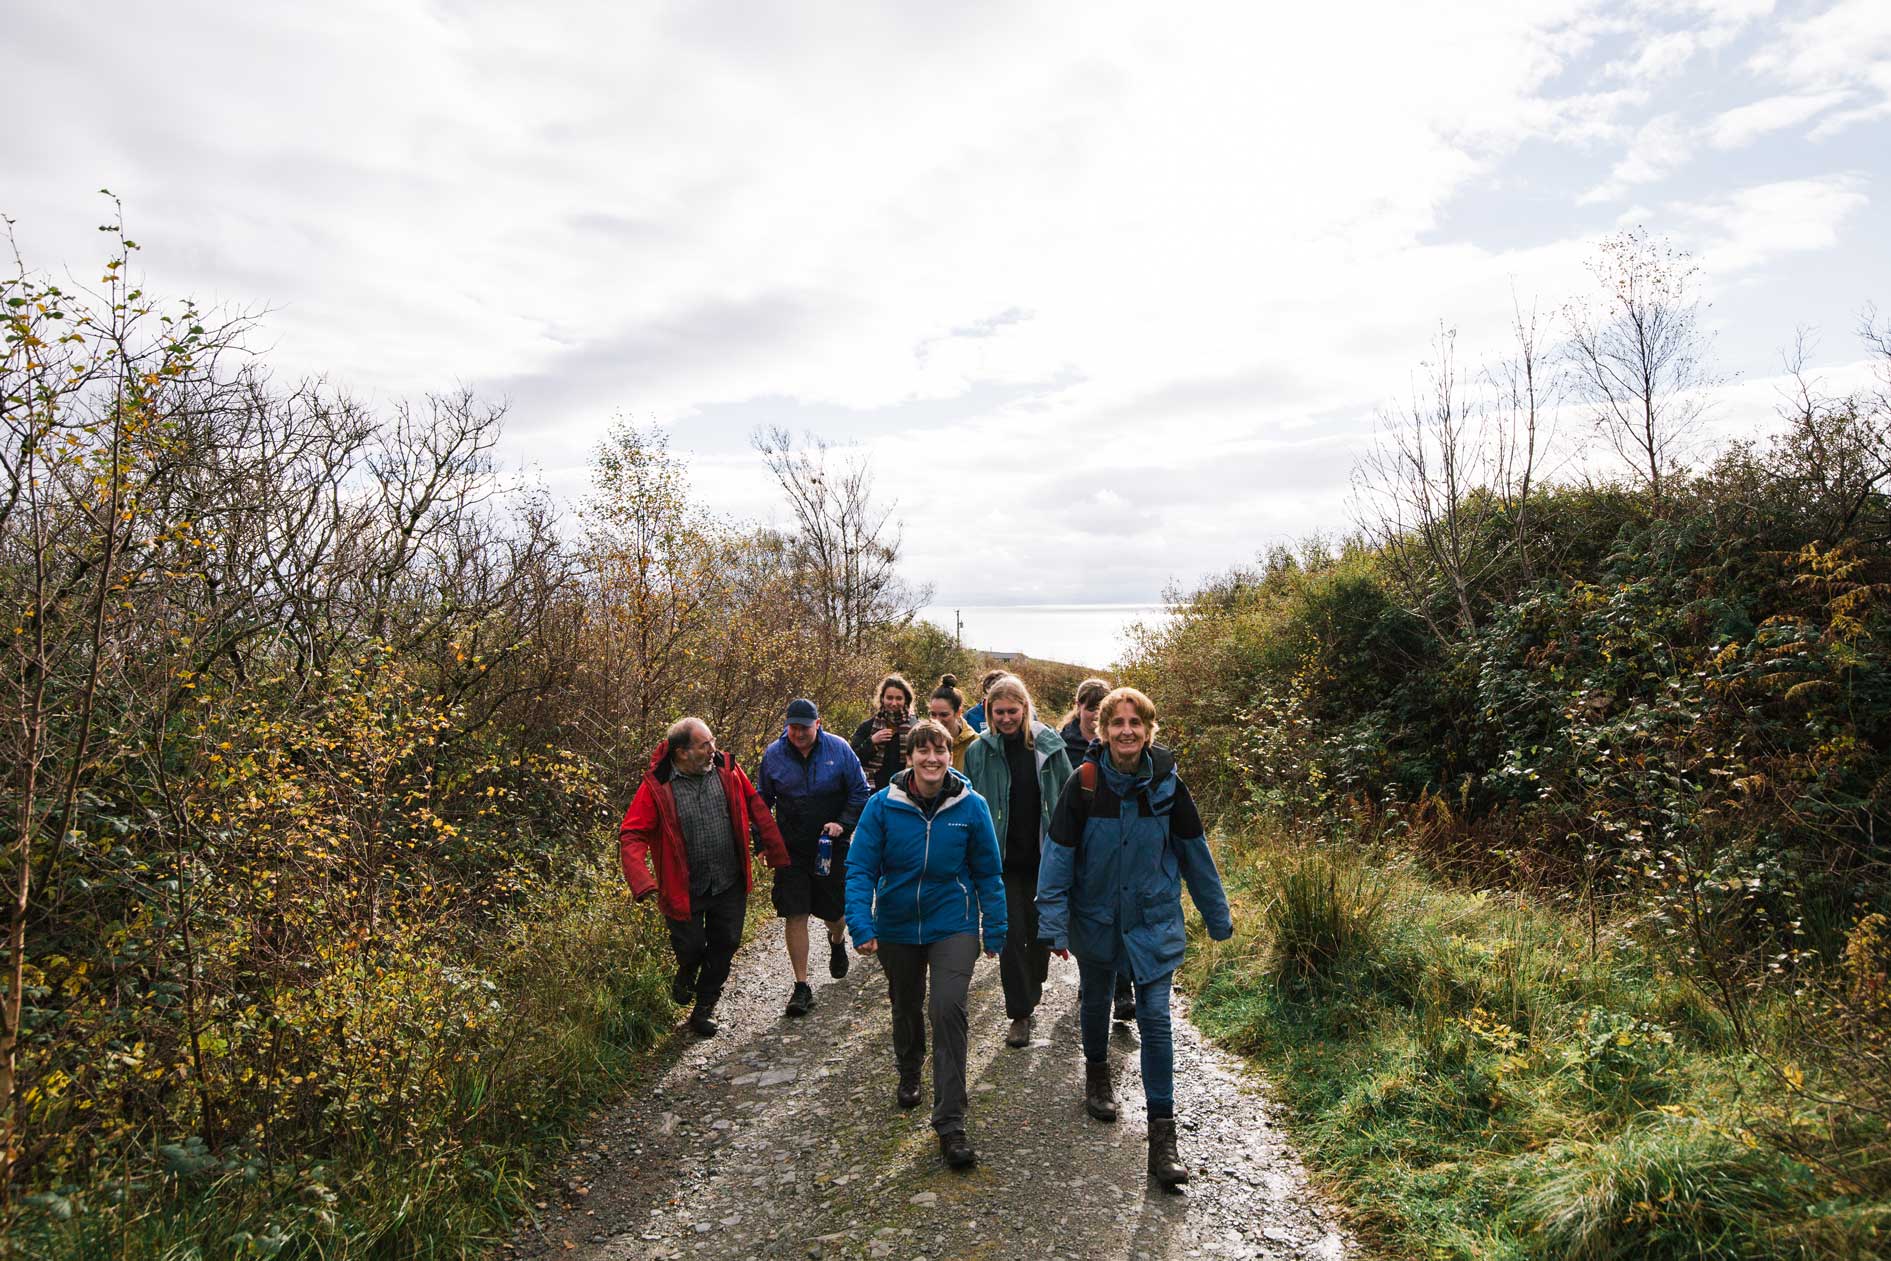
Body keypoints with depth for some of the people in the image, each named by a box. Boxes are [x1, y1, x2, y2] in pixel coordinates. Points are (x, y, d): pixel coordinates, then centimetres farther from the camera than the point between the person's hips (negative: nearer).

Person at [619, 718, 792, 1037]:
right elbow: (631, 836, -16)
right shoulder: (656, 787, -16)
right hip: (684, 889, -3)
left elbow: (755, 807, 5)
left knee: (725, 945, 11)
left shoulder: (727, 770, -5)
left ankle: (704, 1008, 34)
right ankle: (687, 974, 45)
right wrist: (641, 881, -30)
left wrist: (776, 852, 4)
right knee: (690, 947, 6)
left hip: (730, 883, 3)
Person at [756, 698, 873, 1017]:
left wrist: (842, 823, -12)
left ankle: (837, 942, 48)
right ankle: (802, 986, 6)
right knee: (794, 916, -4)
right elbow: (762, 800, 10)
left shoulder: (838, 748, -8)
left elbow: (860, 792, 1)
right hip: (791, 850, 0)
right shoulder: (773, 754, -3)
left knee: (834, 912, 11)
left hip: (831, 847, 0)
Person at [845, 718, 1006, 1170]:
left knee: (948, 1008, -18)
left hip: (952, 925, -2)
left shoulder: (971, 806, -11)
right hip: (896, 927, 2)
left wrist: (994, 931, 2)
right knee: (906, 1007, 21)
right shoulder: (883, 805, -13)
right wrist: (861, 925, -21)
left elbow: (987, 873, -2)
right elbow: (860, 867, -11)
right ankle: (909, 1075, 52)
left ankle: (950, 1124, -7)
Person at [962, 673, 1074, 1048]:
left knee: (1041, 928, 14)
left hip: (1044, 857, 1)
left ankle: (1031, 989, 40)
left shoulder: (1049, 744, -4)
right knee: (1012, 933, -1)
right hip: (1002, 860, -1)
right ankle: (1020, 1014, 12)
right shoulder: (978, 751, -4)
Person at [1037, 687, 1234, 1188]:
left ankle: (1162, 1131, 5)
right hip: (1094, 916, 1)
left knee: (1156, 1019, -4)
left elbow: (1195, 852, 1)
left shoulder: (1167, 784, -10)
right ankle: (1097, 1073, 48)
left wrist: (1217, 915, 7)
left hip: (1154, 920, 0)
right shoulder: (1084, 783, -14)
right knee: (1095, 1001, 20)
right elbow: (1058, 855, -10)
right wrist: (1054, 924, -13)